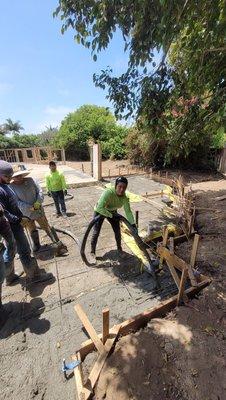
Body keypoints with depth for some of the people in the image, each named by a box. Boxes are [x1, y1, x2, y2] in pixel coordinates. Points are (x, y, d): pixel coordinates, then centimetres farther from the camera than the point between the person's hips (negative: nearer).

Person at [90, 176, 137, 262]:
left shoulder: (125, 198, -23)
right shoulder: (108, 192, -40)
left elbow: (128, 211, -20)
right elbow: (100, 208, -44)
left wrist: (133, 224, -30)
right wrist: (111, 215, -38)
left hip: (112, 212, 4)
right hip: (100, 212, -4)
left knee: (117, 231, 5)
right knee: (96, 233, -4)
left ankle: (119, 249, 32)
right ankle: (92, 253, 17)